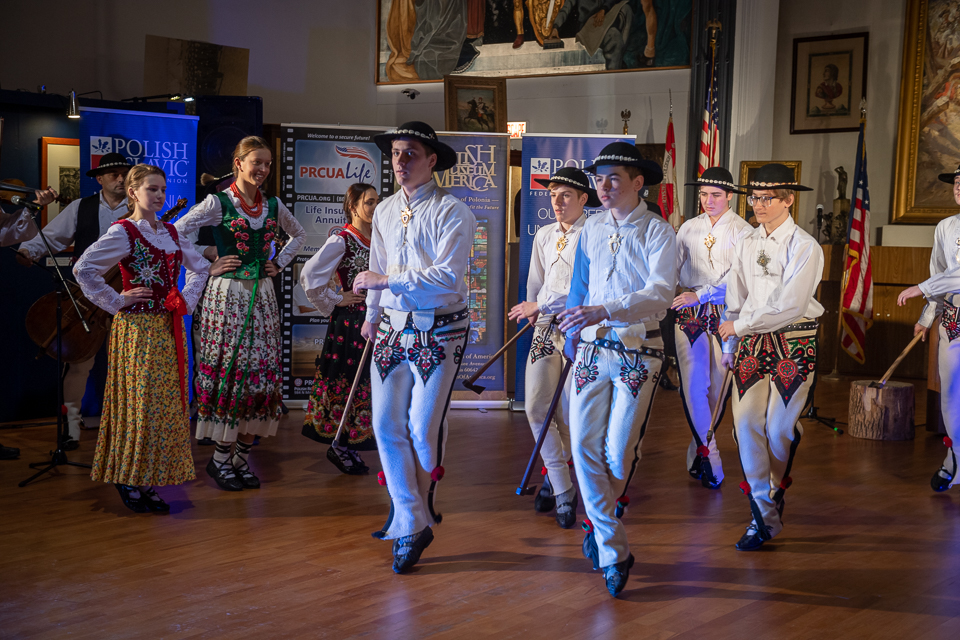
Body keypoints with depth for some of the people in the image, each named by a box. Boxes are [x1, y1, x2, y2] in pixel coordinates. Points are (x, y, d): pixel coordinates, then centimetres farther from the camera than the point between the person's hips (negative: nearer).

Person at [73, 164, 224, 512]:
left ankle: (148, 482, 16)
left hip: (169, 328, 7)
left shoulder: (170, 232, 11)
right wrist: (116, 301, -13)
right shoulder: (123, 232, -9)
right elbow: (84, 269, -18)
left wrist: (188, 299, 10)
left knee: (167, 404, 7)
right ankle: (128, 480, 7)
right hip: (137, 327, -7)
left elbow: (200, 266, 24)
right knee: (139, 402, -3)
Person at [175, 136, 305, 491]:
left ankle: (243, 455, 13)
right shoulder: (218, 203, -5)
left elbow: (298, 234, 28)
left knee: (261, 371, 2)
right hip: (227, 295, -5)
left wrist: (279, 263, 15)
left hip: (261, 295, 5)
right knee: (228, 372, -5)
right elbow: (174, 234, -8)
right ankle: (220, 458, 7)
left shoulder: (273, 205, 10)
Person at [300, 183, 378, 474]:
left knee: (363, 382, 11)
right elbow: (309, 276, -19)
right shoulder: (342, 240, -13)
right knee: (346, 381, -1)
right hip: (349, 320, -7)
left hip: (373, 318, 7)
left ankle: (349, 445, 21)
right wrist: (335, 301, -10)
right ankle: (338, 446, 11)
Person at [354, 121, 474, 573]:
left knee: (424, 427, -7)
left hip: (439, 332, -6)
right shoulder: (384, 212, 12)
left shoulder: (452, 213, -9)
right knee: (386, 425, 0)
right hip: (392, 329, 6)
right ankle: (411, 526, 10)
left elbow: (447, 276, -20)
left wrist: (386, 281, -19)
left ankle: (418, 512, 19)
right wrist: (372, 314, 31)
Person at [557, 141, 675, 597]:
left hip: (638, 350, -4)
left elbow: (660, 293, -20)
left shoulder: (658, 232, -6)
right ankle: (612, 551, 7)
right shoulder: (592, 229, 10)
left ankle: (601, 522, 27)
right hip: (592, 346, 5)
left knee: (619, 451, -5)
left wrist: (605, 310, -32)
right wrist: (572, 332, 27)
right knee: (584, 445, -4)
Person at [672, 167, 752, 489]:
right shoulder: (689, 228, 10)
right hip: (689, 315, 2)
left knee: (717, 385, 5)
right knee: (692, 384, -7)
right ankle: (710, 460, -4)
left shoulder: (742, 231, -3)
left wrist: (699, 294, -21)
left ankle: (699, 451, 22)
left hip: (725, 314, -2)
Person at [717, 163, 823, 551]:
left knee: (779, 428, -2)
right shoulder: (747, 245, 10)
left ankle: (774, 494, 26)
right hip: (752, 343, 5)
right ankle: (764, 515, 2)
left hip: (794, 344, -4)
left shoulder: (805, 247, -8)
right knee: (746, 424, -5)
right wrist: (729, 344, 11)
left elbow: (790, 306, -16)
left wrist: (739, 324, -12)